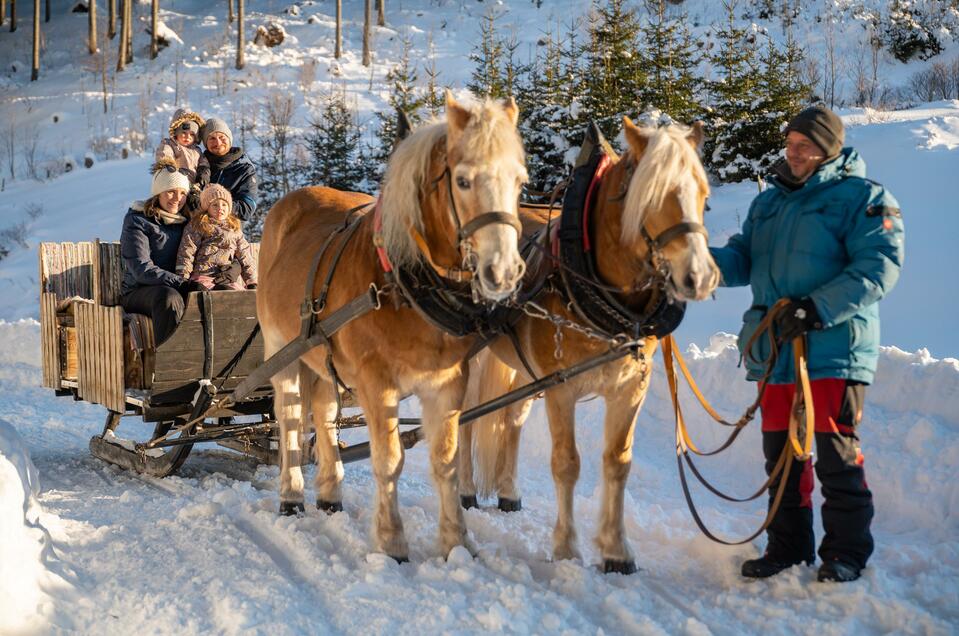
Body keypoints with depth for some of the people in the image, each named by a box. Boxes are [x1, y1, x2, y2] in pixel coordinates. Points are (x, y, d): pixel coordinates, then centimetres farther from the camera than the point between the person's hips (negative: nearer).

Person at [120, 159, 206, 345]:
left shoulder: (185, 221, 15)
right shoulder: (136, 220, -3)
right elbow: (142, 270, -14)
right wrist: (184, 283, -23)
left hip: (177, 287, 5)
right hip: (138, 291, -5)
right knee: (170, 297, -38)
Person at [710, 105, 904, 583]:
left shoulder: (863, 197, -4)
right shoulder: (768, 202, 18)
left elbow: (878, 268, -14)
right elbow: (743, 262, 17)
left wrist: (819, 308, -23)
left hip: (834, 350, -6)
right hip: (775, 351, 7)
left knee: (837, 455, -3)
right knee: (780, 453, 11)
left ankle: (845, 551, 9)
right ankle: (787, 547, 22)